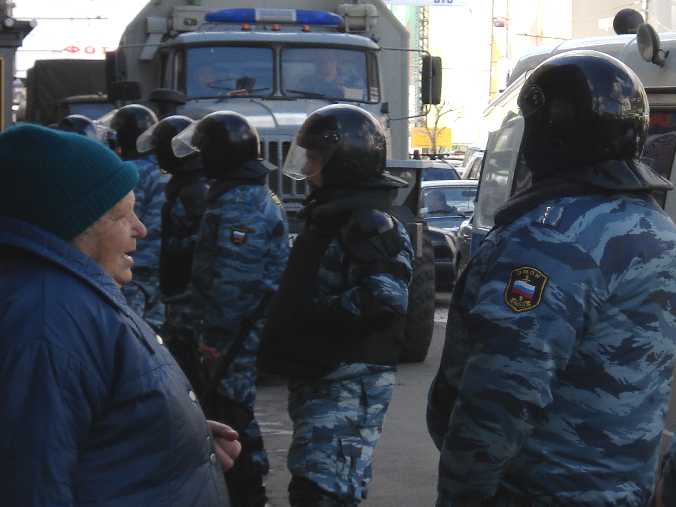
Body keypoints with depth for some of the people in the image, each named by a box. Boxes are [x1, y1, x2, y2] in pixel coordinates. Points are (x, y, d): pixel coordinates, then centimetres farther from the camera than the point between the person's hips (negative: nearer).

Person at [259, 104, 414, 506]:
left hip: (350, 379, -10)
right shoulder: (331, 216, 18)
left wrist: (313, 315, -21)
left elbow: (384, 299, -27)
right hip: (317, 375, 10)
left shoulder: (371, 223, -15)